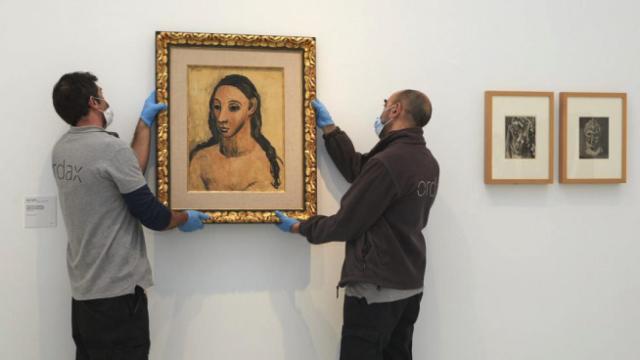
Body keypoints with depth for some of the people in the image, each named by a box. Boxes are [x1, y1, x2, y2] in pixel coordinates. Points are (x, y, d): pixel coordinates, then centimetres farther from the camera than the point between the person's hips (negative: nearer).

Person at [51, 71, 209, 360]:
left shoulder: (62, 148, 6)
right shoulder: (110, 147, -19)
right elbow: (150, 214, -15)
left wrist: (145, 122, 21)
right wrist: (184, 219, 5)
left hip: (83, 289, 9)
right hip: (116, 291, -8)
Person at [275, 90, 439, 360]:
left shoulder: (387, 163, -22)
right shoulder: (428, 162, 5)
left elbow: (345, 225, -15)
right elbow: (358, 169, 12)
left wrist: (298, 227, 1)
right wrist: (328, 127, 19)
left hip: (376, 289, -9)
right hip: (410, 286, 9)